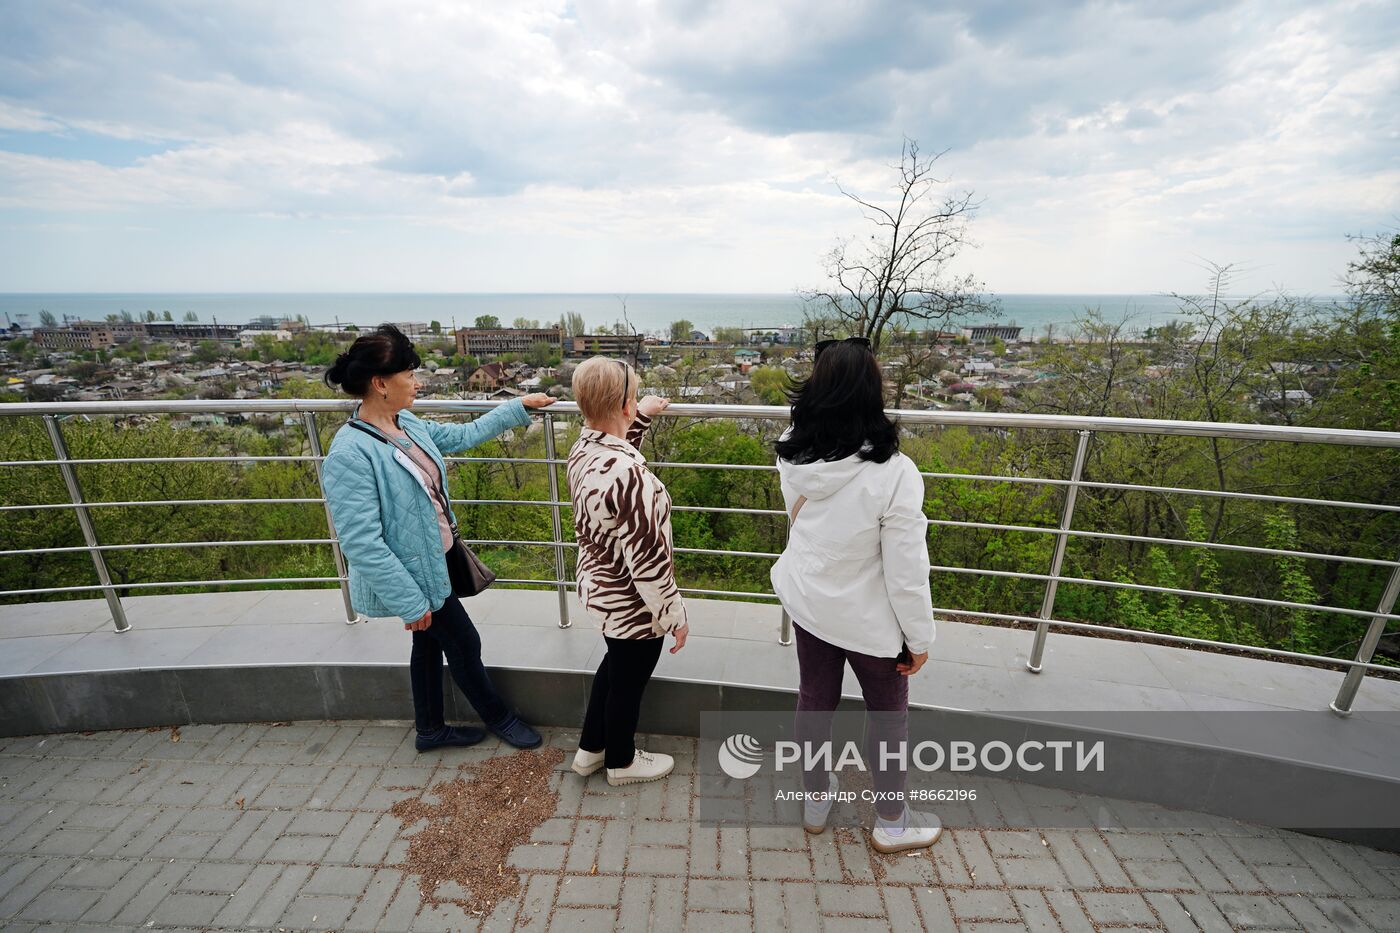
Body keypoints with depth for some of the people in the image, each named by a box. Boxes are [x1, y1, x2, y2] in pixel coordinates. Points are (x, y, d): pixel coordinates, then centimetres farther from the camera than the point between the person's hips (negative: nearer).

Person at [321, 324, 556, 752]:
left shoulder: (407, 424, -2)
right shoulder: (349, 455, -28)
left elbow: (462, 435, 14)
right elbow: (362, 544, -26)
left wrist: (519, 407, 14)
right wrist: (410, 603, -22)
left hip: (434, 561, 8)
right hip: (413, 572, -8)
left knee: (430, 643, 22)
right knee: (464, 643, 9)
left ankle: (430, 729, 44)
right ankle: (499, 717, 35)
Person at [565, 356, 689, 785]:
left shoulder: (584, 447, -7)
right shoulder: (627, 473, -35)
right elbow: (647, 556, -28)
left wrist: (642, 416, 22)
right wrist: (674, 613, -16)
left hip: (599, 584, 9)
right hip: (632, 602, -8)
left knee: (615, 665, 31)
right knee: (628, 682, 18)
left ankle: (590, 749, 50)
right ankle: (621, 762, 45)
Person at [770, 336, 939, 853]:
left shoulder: (792, 456, -16)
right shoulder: (893, 473, -30)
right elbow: (907, 569, -22)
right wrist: (919, 638, -5)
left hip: (807, 601, 5)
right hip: (868, 617, -4)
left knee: (813, 700, 24)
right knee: (888, 715, 21)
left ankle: (815, 800, 47)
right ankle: (891, 823, 44)